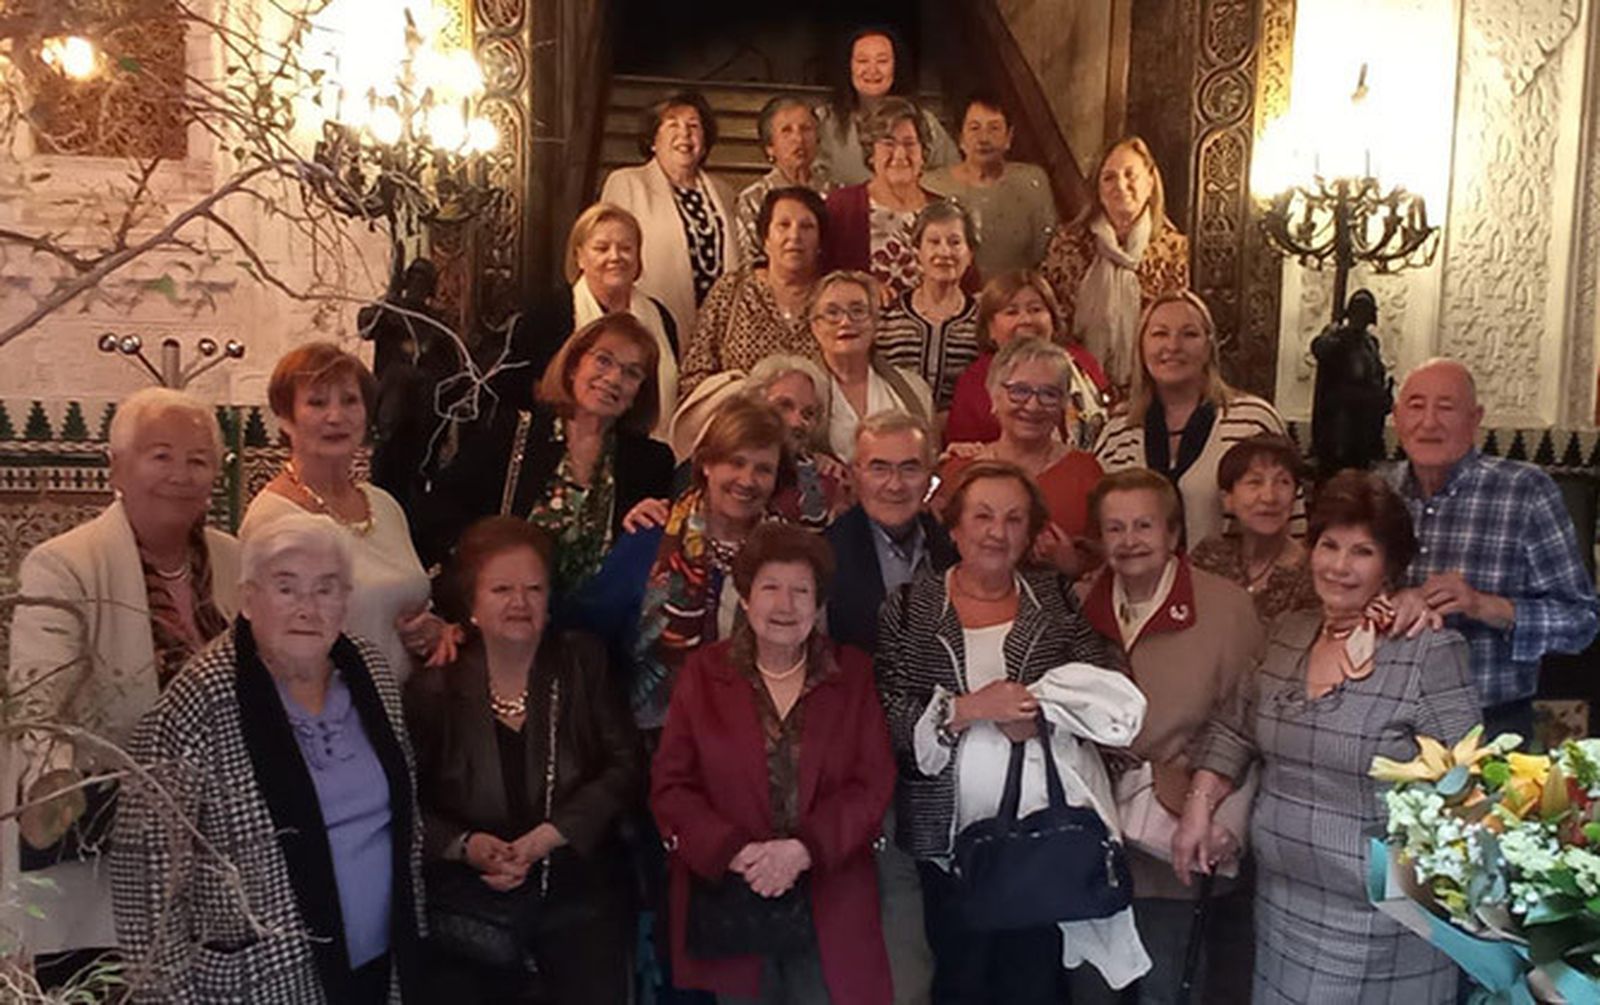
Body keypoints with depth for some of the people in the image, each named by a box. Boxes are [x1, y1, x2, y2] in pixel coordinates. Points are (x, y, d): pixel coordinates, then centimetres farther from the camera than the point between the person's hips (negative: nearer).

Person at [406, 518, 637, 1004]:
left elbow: (624, 767, -6)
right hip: (470, 907, 0)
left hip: (580, 896, 1)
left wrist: (550, 836, -17)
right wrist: (464, 846, -18)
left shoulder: (583, 661, -1)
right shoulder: (433, 689, -2)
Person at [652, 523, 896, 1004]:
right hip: (728, 901, 0)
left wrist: (803, 849, -17)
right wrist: (733, 852, -17)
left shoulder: (853, 673, 2)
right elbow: (671, 785, -2)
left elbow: (873, 784, -4)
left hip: (829, 906, 0)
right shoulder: (704, 671, 1)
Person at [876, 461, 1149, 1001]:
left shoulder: (1056, 596, 6)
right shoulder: (909, 607, 1)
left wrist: (1040, 709, -17)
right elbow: (890, 717, -7)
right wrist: (968, 708, -18)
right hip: (950, 833, -1)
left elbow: (1111, 688, -2)